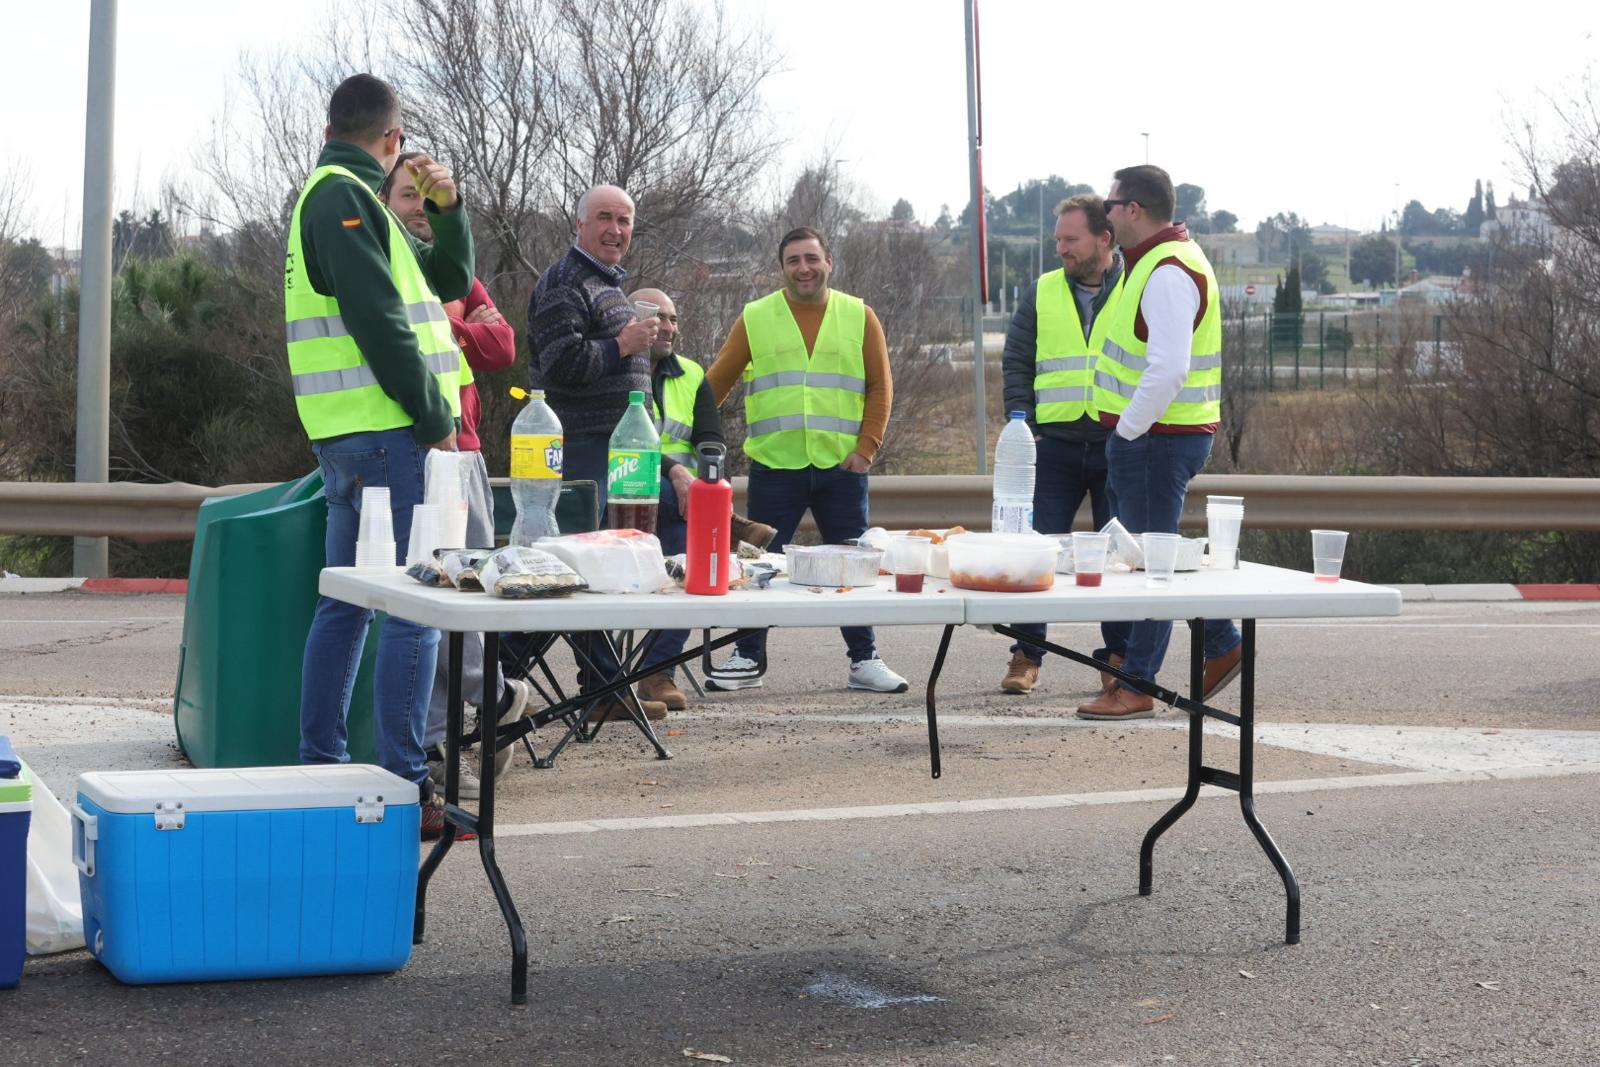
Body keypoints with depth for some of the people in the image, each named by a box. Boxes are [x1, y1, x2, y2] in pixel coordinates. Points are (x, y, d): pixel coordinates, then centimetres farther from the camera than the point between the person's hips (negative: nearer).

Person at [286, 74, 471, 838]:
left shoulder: (336, 195, 21)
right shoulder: (344, 196, -10)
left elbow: (449, 282, 23)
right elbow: (379, 322, -19)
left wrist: (446, 208, 8)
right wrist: (436, 421, -14)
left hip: (349, 439, 11)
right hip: (386, 431, -11)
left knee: (345, 604, 13)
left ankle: (319, 767, 18)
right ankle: (403, 784, -11)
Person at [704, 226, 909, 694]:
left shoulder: (859, 317, 6)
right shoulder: (755, 319, 4)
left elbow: (880, 387, 7)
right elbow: (716, 384, 8)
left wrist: (866, 447, -2)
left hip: (841, 466, 1)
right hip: (774, 466, -1)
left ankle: (864, 661, 15)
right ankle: (748, 658, 15)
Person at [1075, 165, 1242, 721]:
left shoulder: (1168, 274, -19)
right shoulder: (1152, 261, 16)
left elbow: (1168, 369, -28)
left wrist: (1127, 429, -19)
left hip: (1157, 439, -10)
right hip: (1153, 437, 10)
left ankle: (1135, 688, 2)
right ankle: (1223, 645, 24)